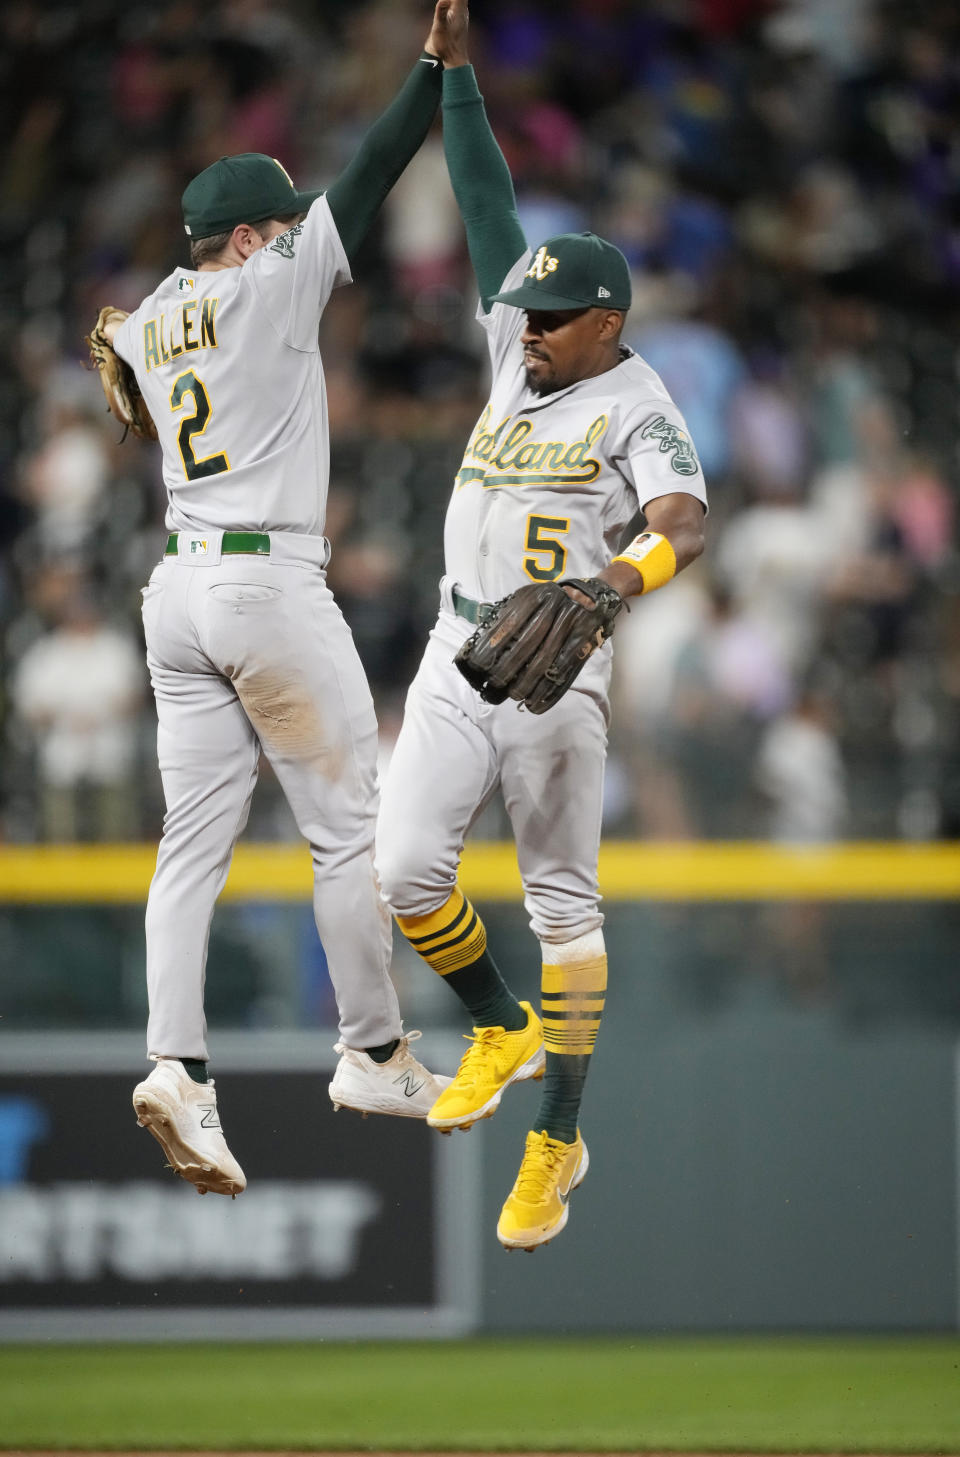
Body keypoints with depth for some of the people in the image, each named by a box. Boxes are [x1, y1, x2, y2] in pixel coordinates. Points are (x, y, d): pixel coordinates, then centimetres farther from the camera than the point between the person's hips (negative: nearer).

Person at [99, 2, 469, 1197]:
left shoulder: (145, 327, 11)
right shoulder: (267, 290, -7)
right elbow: (366, 181, -9)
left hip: (180, 592, 7)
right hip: (270, 583, -7)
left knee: (194, 841, 2)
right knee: (350, 828, 5)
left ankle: (176, 1065, -13)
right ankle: (373, 1055, 11)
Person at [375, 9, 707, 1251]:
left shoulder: (636, 406, -10)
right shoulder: (521, 351, 9)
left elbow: (684, 521, -28)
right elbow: (488, 209, 10)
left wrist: (633, 573, -50)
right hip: (457, 658, 6)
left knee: (562, 904, 0)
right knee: (406, 870, -3)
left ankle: (558, 1143, 6)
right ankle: (500, 1034, 23)